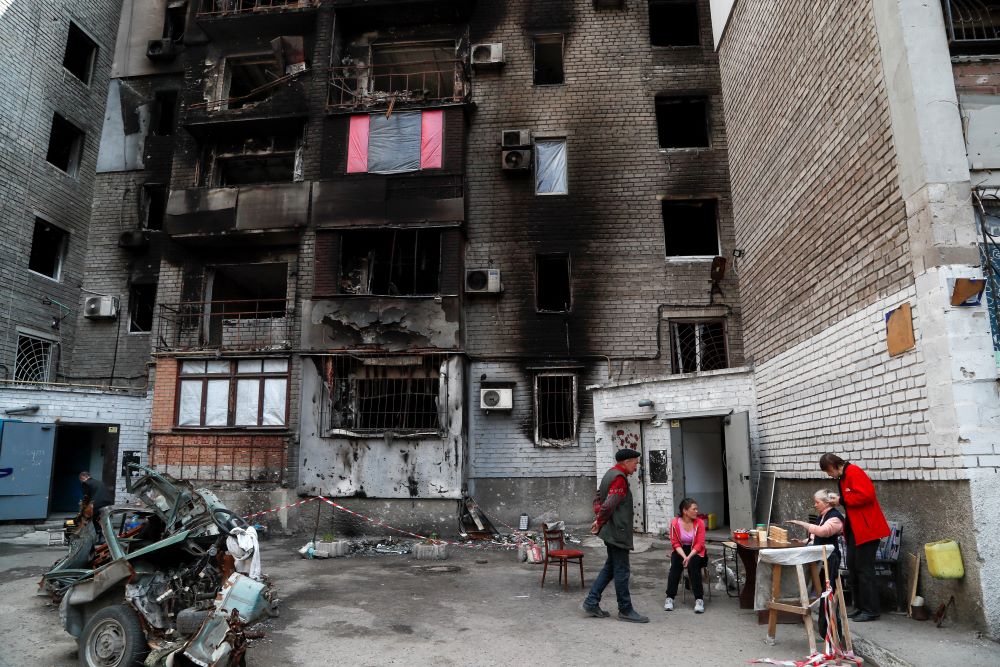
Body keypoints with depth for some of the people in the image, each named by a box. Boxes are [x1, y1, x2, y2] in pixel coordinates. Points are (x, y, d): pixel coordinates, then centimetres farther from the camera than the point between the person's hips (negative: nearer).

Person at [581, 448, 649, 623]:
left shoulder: (610, 474, 13)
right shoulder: (620, 478, -19)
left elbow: (598, 497, 20)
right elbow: (609, 505, -26)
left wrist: (598, 520, 10)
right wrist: (600, 523, -12)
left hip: (611, 531, 10)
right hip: (618, 532, -10)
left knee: (610, 567, 16)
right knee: (621, 571, 0)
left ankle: (591, 602, 18)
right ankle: (625, 610, 11)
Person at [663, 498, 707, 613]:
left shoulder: (699, 523, -9)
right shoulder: (675, 523, -10)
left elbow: (700, 543, -10)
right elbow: (675, 543, -6)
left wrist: (689, 557, -23)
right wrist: (684, 556, -22)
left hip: (695, 552, 0)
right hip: (680, 551, 0)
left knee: (693, 564, -30)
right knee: (675, 565, -27)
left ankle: (699, 599, -25)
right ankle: (670, 598, -21)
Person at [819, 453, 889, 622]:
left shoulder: (854, 472, -16)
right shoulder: (842, 477, 14)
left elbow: (866, 494, -26)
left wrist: (842, 500, -18)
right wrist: (846, 528, 14)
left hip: (866, 529, -10)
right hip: (854, 529, 10)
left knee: (864, 569, -4)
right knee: (852, 568, 12)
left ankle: (870, 610, 5)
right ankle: (859, 607, 21)